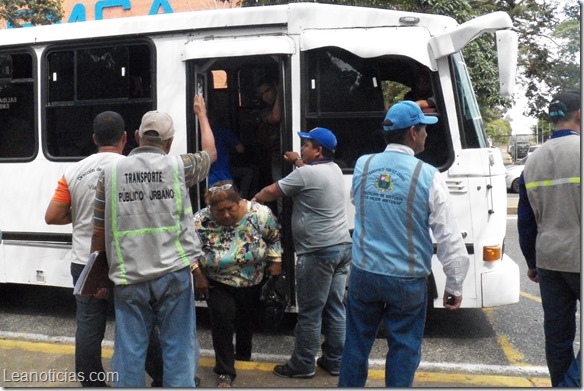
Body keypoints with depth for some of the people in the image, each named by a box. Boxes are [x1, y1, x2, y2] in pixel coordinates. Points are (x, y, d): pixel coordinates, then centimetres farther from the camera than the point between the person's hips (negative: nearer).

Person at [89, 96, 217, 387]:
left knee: (129, 352, 10)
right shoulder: (178, 166, -2)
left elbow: (99, 232, 6)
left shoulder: (111, 172, 1)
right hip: (173, 273, -1)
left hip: (129, 278, 1)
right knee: (177, 348, 10)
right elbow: (210, 153, 20)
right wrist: (201, 114, 36)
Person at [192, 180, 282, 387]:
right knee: (222, 318, -16)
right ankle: (225, 371, 1)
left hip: (253, 283, 2)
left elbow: (275, 238, -4)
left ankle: (244, 355, 44)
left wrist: (275, 262, -6)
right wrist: (198, 275, -11)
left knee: (247, 318, 19)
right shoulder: (201, 222, -22)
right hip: (218, 284, -2)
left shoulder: (259, 214, -20)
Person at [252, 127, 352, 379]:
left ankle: (302, 365, 13)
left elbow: (271, 192, -4)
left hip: (318, 253, -9)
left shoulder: (305, 173, -14)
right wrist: (296, 161, 37)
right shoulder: (334, 169, 12)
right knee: (334, 308, 14)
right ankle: (334, 361, 23)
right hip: (342, 247, 9)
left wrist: (253, 200, 14)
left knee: (310, 313, 2)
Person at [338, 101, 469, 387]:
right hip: (407, 280, -3)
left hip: (364, 274, 3)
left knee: (356, 344, 16)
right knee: (403, 349, 12)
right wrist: (454, 287, -2)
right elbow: (449, 237, -11)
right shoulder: (427, 175, -13)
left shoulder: (362, 165, -2)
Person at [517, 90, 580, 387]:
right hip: (578, 260, -5)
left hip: (549, 260, 6)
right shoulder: (577, 150, -11)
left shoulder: (534, 160, 8)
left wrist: (531, 263, 20)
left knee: (557, 334, 12)